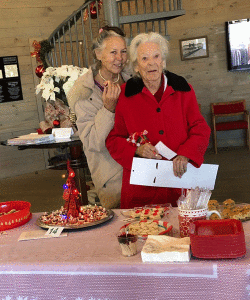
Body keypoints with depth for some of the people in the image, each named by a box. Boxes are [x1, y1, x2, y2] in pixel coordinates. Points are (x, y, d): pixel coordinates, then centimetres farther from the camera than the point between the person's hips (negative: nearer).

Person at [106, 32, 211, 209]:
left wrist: (185, 155, -12)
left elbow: (200, 130, 6)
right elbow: (113, 140, 7)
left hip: (180, 177, 1)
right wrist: (137, 149, -12)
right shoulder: (125, 95, 3)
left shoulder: (183, 90, 6)